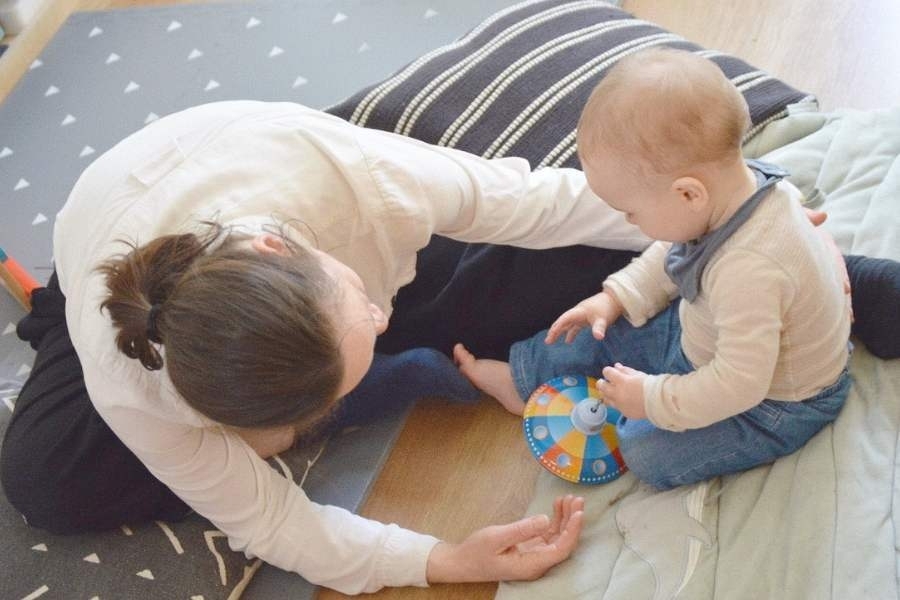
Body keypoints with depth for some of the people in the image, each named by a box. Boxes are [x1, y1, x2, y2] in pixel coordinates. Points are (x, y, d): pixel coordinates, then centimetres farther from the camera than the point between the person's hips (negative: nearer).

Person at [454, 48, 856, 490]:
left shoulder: (748, 271, -43)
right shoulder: (730, 182, -17)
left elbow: (739, 383, -35)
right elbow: (673, 254, 4)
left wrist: (653, 399, -24)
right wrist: (617, 296, -2)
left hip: (771, 405, -8)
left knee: (648, 454, -14)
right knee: (608, 330, 10)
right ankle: (520, 376, 29)